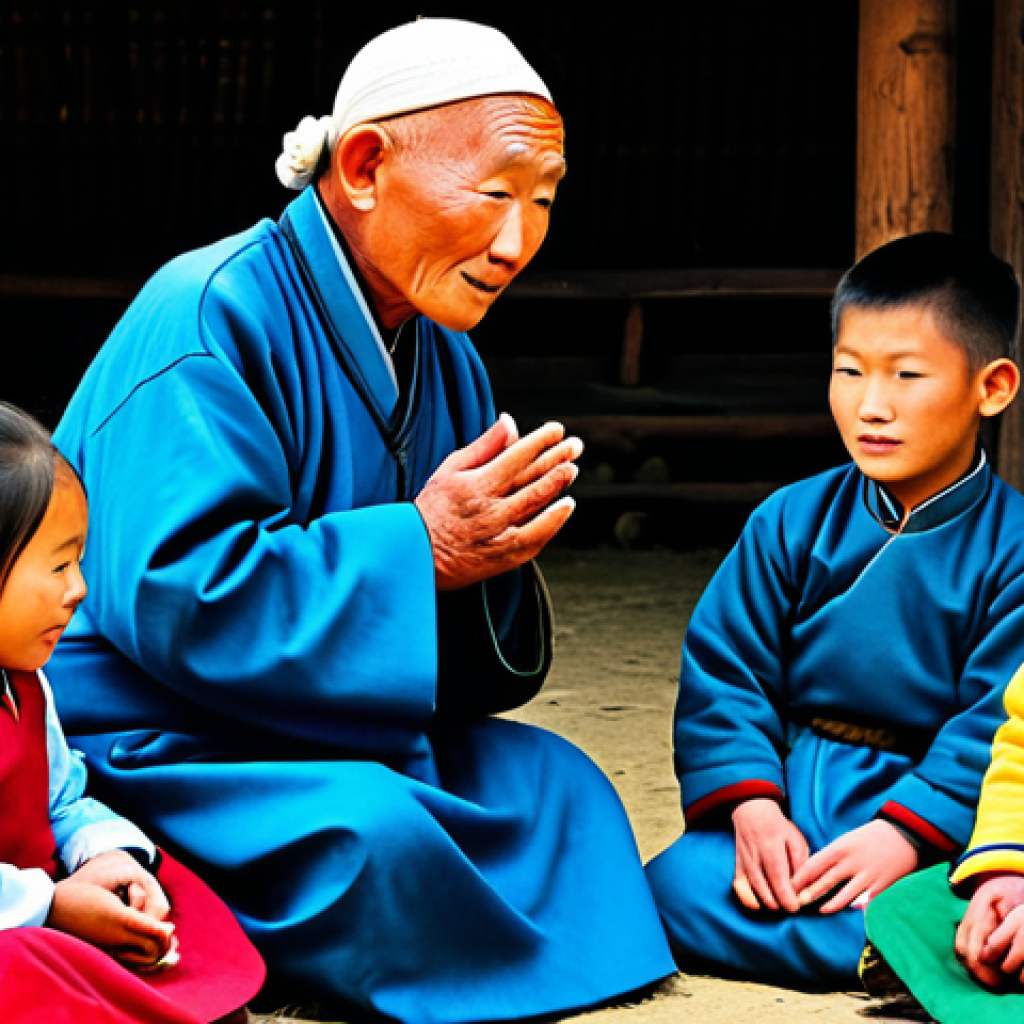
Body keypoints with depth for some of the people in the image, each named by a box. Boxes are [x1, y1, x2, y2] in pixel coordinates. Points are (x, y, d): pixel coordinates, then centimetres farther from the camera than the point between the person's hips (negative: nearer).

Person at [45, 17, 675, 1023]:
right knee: (369, 826, -31)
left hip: (320, 740, 9)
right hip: (136, 749, -9)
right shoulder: (208, 319, -18)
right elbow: (173, 595, -28)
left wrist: (489, 555, -10)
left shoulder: (441, 360, 11)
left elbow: (457, 663, 15)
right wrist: (420, 550, -24)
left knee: (553, 779, -1)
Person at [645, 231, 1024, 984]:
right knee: (672, 889, -25)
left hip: (934, 807, -3)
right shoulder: (793, 522, 5)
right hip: (789, 800, 3)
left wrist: (906, 833, -21)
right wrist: (750, 805, -13)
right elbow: (724, 669, 3)